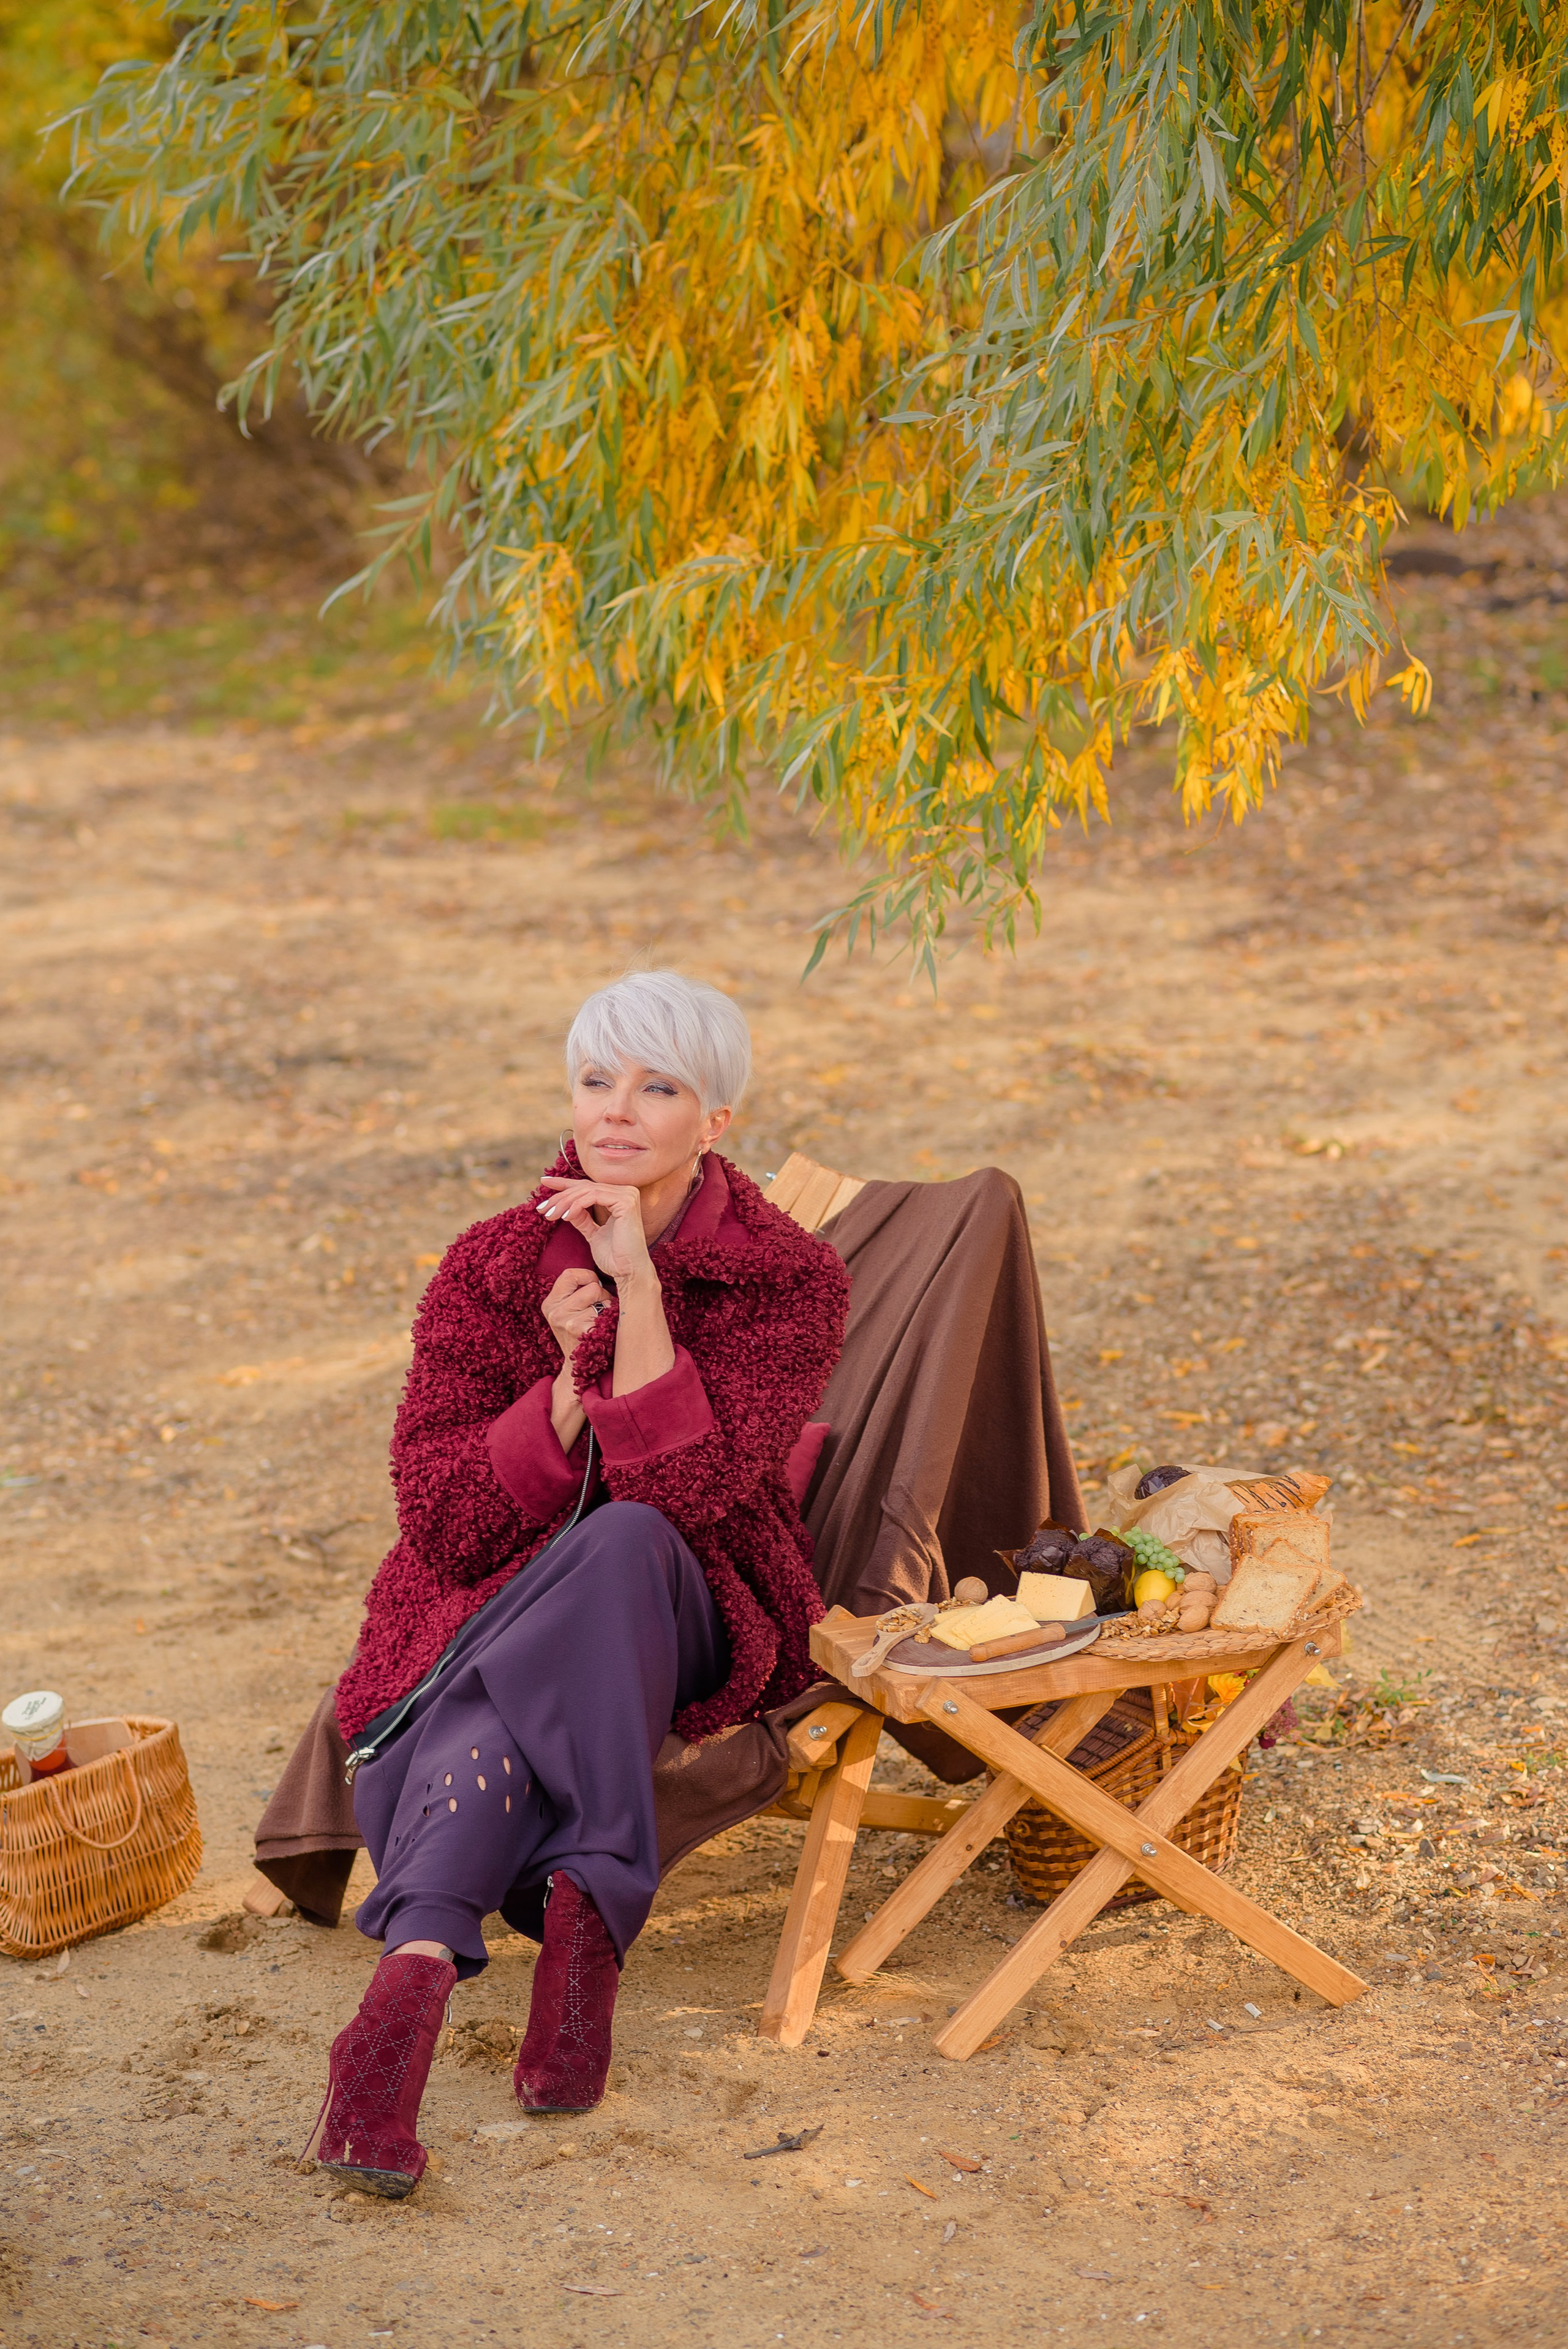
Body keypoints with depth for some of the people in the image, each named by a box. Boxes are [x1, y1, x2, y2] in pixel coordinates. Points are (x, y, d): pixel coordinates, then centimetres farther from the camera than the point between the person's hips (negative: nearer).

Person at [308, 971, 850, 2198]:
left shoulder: (790, 1281, -5)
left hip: (693, 1621, -1)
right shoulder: (494, 1266, 0)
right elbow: (443, 1521, -7)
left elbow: (686, 1487, -20)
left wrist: (639, 1285, -25)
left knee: (623, 1542, -38)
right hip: (494, 1612, 1)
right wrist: (570, 1385, -21)